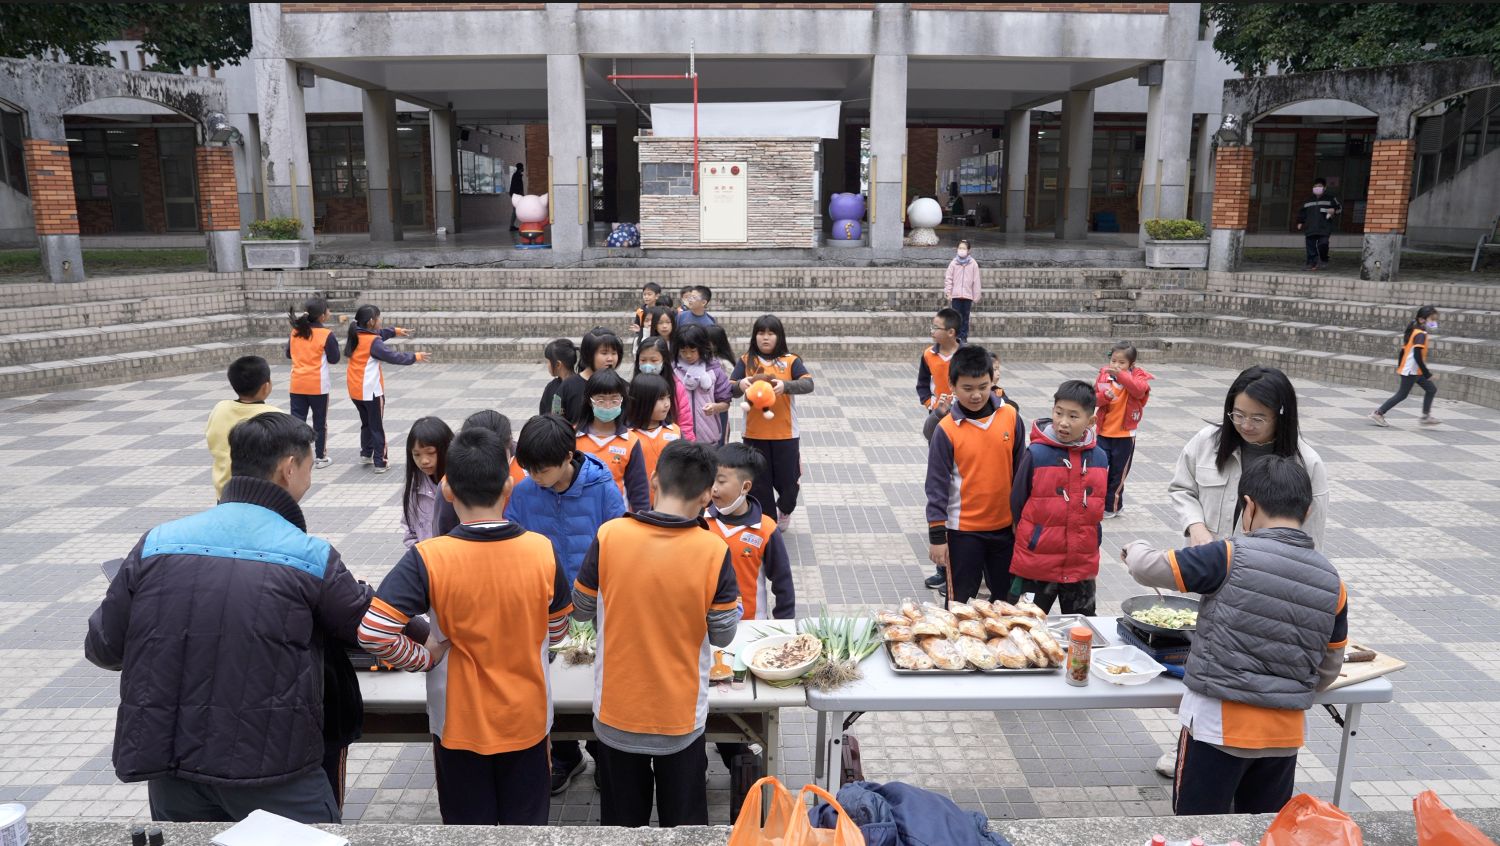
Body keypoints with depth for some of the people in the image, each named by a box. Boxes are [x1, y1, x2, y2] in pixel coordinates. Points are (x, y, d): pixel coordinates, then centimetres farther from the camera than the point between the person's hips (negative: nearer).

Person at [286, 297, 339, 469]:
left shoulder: (295, 332, 3)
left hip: (297, 384, 4)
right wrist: (333, 342, 6)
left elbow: (289, 354, 12)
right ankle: (320, 458, 18)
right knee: (320, 422, 10)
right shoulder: (326, 334, -12)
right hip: (318, 385, -4)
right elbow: (334, 359, -5)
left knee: (297, 420, 6)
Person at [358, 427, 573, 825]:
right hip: (527, 721, 2)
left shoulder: (427, 559, -20)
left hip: (460, 725, -1)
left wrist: (425, 658, -9)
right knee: (527, 828, 20)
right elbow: (556, 632, -1)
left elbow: (371, 632, -25)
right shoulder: (542, 551, -13)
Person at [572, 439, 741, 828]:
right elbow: (722, 635, -9)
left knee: (621, 820, 20)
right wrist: (733, 603, 9)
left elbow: (582, 610, -1)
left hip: (616, 711, 1)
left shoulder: (609, 535, -15)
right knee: (683, 822, 19)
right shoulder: (713, 551, -17)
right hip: (681, 714, -1)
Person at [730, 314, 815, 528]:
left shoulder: (791, 361, -2)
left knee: (787, 479, 9)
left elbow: (808, 384, -15)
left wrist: (785, 385, -33)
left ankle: (785, 511, 42)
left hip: (785, 432, -1)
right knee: (759, 482, 8)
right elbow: (731, 390, -6)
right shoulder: (746, 360, 1)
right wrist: (740, 384, -29)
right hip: (754, 433, 1)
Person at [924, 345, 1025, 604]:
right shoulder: (947, 430, -14)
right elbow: (937, 484, -9)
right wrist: (936, 536, -9)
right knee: (961, 601, 10)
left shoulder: (1010, 416, -5)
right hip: (963, 530, -3)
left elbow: (1020, 469, 5)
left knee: (1007, 595, 17)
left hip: (1005, 525, 3)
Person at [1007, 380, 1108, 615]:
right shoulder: (1036, 454, -13)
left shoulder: (1100, 457, 0)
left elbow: (1098, 508, 11)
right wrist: (1032, 541, 3)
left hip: (1083, 567, 4)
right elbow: (1017, 503, -4)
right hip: (1035, 567, -3)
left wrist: (1091, 547, 12)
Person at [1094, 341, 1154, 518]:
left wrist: (1120, 375, -43)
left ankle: (1112, 506, 25)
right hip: (1103, 432, 2)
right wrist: (1103, 395, -24)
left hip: (1125, 434, -2)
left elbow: (1140, 390, -31)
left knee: (1117, 472, 10)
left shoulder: (1137, 376, -9)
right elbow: (1093, 398, -2)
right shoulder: (1104, 374, -1)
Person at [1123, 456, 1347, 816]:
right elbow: (1329, 669, 10)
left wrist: (1136, 548, 9)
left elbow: (1148, 568, -12)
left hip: (1218, 723, -5)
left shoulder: (1230, 557, -16)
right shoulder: (1332, 581, 2)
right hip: (1287, 732, 5)